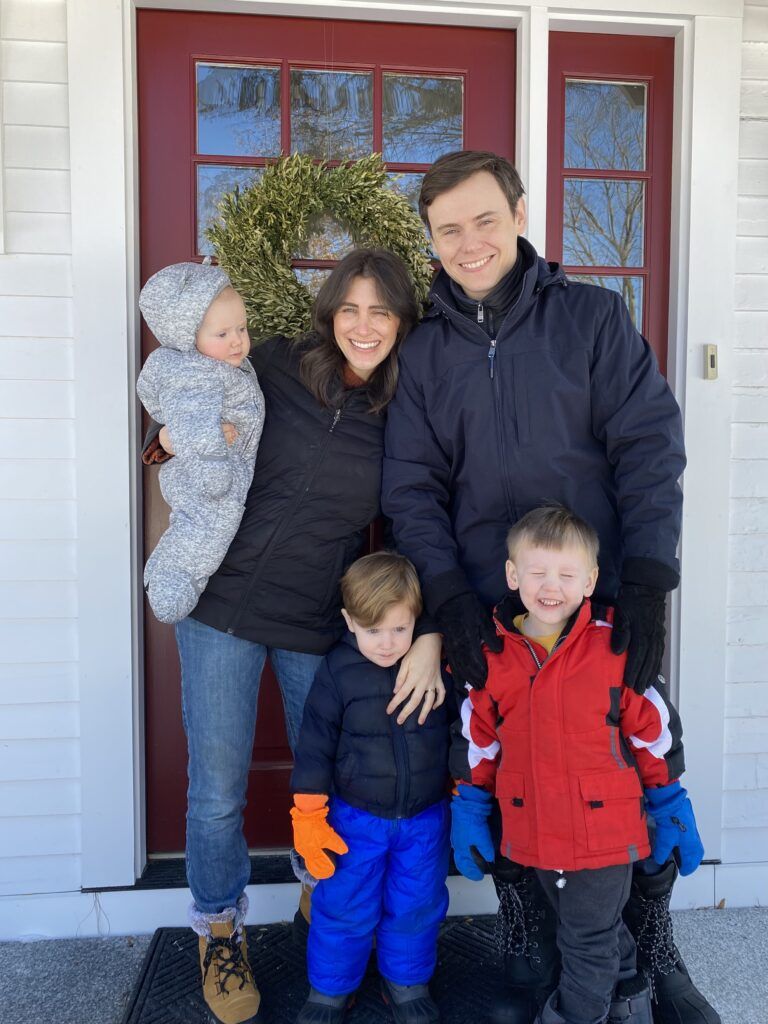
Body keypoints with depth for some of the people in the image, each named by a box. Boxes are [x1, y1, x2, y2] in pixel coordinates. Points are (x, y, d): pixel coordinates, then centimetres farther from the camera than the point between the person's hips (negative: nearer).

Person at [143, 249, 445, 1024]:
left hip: (322, 625, 1)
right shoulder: (273, 368, -4)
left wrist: (429, 636, -15)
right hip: (223, 607, -1)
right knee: (217, 790, 8)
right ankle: (219, 932, 37)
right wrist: (180, 436, -16)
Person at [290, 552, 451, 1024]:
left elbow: (459, 734, 2)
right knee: (345, 909, 9)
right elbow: (315, 745, -8)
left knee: (418, 908, 15)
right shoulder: (337, 671, -14)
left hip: (426, 817, 1)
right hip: (355, 817, -1)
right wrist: (310, 816, -7)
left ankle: (407, 984, 42)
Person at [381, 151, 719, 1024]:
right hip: (490, 613, 1)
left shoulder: (594, 316, 3)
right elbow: (411, 488, 2)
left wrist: (647, 580, -14)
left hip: (613, 603, 0)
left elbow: (650, 446, -4)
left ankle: (654, 946, 35)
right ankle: (528, 944, 35)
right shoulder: (423, 353, 7)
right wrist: (449, 594, -12)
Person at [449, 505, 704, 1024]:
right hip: (533, 832, 4)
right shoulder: (489, 654, -7)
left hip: (604, 829, -4)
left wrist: (672, 812, 1)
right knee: (599, 927, 27)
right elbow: (475, 741, 4)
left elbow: (655, 733, -5)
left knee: (588, 943, 13)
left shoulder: (616, 649, -15)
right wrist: (469, 814, 7)